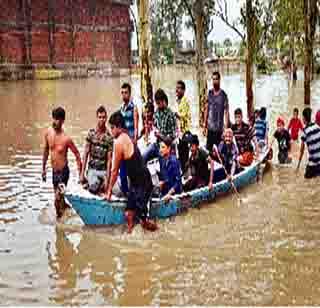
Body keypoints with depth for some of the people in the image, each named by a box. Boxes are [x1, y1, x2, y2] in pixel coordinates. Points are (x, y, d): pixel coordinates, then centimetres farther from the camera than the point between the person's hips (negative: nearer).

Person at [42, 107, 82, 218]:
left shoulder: (66, 138, -23)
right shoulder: (48, 132, -6)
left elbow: (77, 155, -13)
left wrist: (80, 174, -13)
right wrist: (43, 168, 15)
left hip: (63, 172, -6)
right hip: (54, 171, 6)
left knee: (57, 200, -7)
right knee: (59, 197, 20)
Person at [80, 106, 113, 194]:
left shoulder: (109, 136, -6)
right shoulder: (91, 133, -1)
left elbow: (109, 159, -6)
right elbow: (85, 154, 2)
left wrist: (107, 179, -11)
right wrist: (82, 173, -2)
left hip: (104, 170, 0)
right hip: (92, 169, 0)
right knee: (93, 189, -22)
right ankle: (88, 181, 9)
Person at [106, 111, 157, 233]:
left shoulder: (119, 142, -16)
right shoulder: (127, 138, 12)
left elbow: (115, 170, -9)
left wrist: (109, 191, 1)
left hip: (141, 183, -10)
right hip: (136, 182, 10)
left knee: (141, 218, -5)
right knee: (129, 213, 14)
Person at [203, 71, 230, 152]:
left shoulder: (223, 95, -4)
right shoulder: (209, 93, 7)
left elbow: (226, 112, -5)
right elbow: (206, 110, 12)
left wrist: (226, 127, -10)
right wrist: (205, 126, 10)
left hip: (219, 128, -3)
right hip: (210, 127, 3)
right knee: (208, 148, 2)